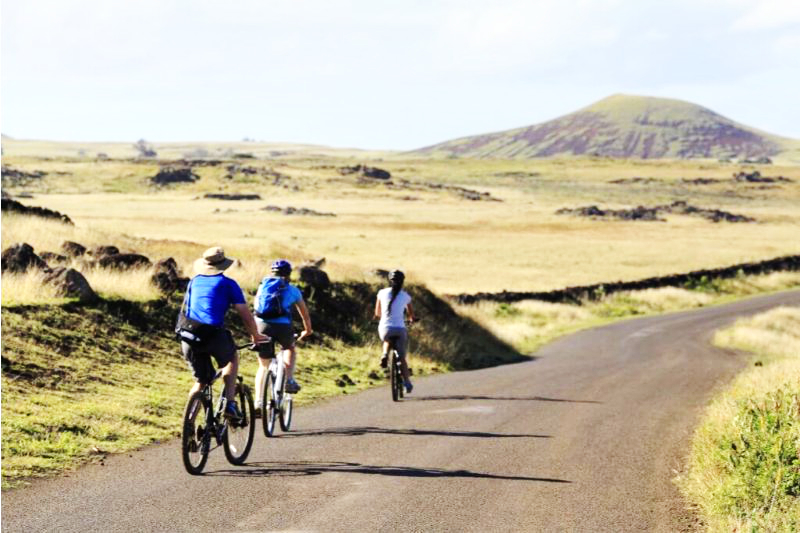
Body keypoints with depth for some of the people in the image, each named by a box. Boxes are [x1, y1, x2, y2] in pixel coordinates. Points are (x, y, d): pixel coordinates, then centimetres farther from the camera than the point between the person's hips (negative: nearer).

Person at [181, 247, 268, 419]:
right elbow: (245, 315, 7)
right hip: (214, 335, -3)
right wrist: (256, 336, 21)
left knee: (200, 382, 17)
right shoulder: (228, 283, 10)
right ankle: (230, 403, 12)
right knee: (232, 358, 27)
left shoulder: (194, 282, 23)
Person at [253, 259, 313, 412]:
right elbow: (305, 314, 29)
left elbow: (255, 307, 30)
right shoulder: (292, 290, 19)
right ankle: (289, 380, 15)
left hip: (262, 325, 1)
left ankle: (258, 403, 3)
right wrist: (307, 330, 46)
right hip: (282, 326, -1)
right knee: (291, 349, 33)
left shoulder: (262, 287, 24)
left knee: (263, 366, 15)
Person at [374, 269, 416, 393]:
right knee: (402, 357, 12)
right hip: (400, 329, -1)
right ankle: (407, 382, 6)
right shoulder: (405, 296, 3)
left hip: (384, 329, 1)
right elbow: (411, 315, 18)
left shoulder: (382, 293, 4)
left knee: (387, 340, 37)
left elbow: (377, 313, 15)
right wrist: (411, 319, 42)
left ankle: (385, 354, 9)